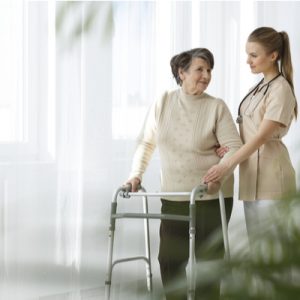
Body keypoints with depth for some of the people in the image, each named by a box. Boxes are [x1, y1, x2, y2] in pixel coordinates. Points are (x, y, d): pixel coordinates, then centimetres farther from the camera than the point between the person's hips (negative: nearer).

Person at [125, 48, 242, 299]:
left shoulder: (216, 107, -4)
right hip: (173, 196, 2)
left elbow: (235, 147, -7)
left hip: (211, 197, -2)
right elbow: (146, 142, 11)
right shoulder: (163, 103, 2)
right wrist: (136, 174, 2)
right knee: (169, 258, 3)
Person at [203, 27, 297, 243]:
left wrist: (228, 165, -26)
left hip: (270, 176, -9)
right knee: (256, 244, 12)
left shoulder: (280, 89, -11)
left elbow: (262, 136, -19)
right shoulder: (261, 86, 15)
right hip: (253, 175, 9)